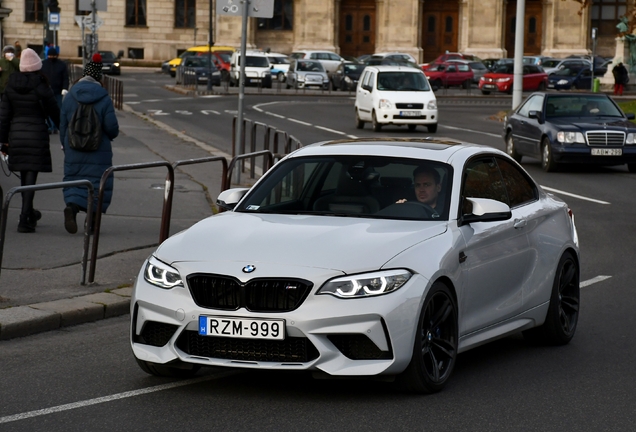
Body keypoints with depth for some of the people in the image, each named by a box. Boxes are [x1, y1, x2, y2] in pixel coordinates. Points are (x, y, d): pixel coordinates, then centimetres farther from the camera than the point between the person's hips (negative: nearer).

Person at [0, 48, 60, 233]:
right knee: (31, 177, -3)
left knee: (24, 177, 18)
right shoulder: (41, 87, -11)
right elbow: (54, 113, -3)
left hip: (16, 134, 5)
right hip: (37, 134, -5)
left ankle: (29, 214, 35)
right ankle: (24, 220, -10)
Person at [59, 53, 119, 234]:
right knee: (97, 182, 6)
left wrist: (65, 147, 18)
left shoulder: (69, 97, 1)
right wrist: (112, 135, 14)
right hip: (99, 152, -2)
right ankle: (92, 222, 4)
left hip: (74, 151, 2)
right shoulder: (104, 98, -8)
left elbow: (63, 125, 6)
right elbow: (112, 127, -10)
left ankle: (72, 206, -19)